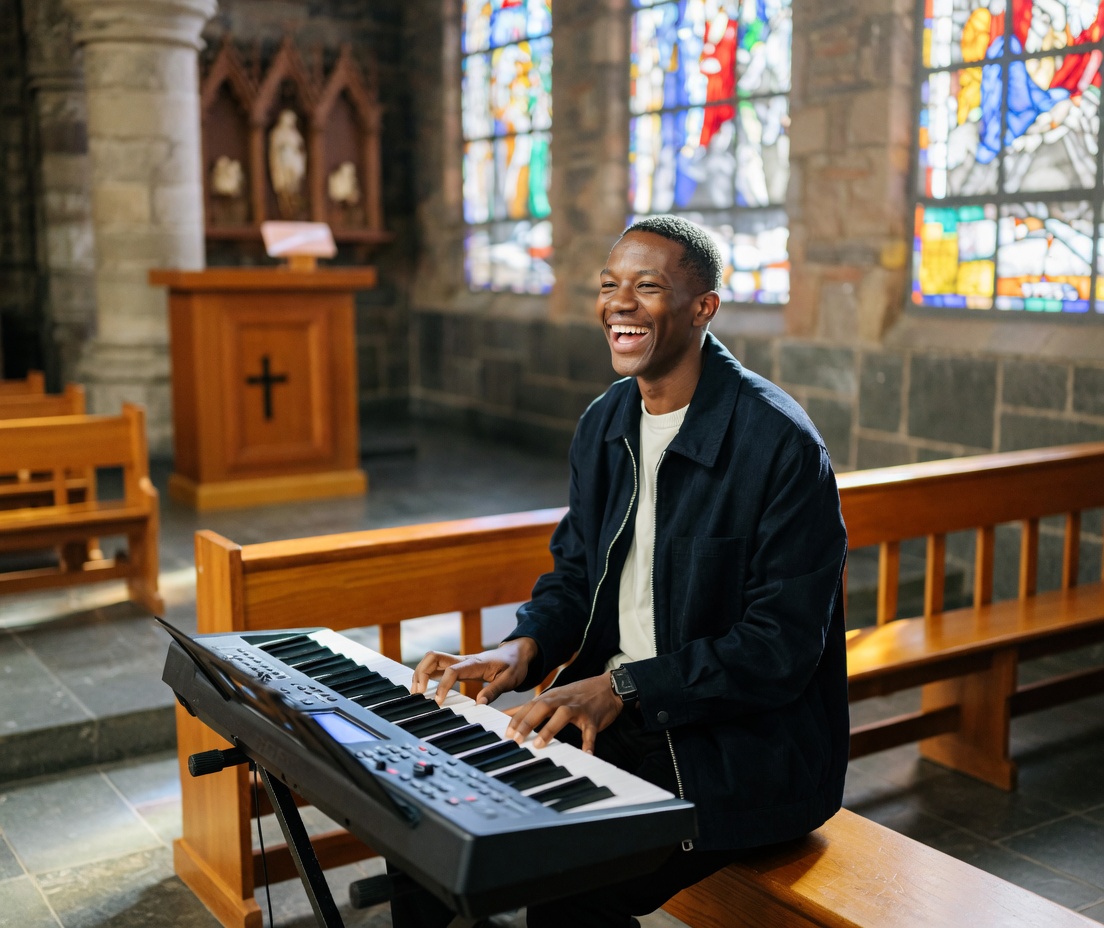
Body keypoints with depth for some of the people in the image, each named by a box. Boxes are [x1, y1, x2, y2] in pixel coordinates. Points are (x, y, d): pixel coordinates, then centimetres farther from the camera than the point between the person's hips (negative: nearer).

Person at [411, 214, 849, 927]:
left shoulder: (781, 444, -18)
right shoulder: (604, 425, 6)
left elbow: (782, 647, -20)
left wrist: (625, 687, -25)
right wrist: (524, 648, -6)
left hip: (746, 749, -7)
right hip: (613, 711, 7)